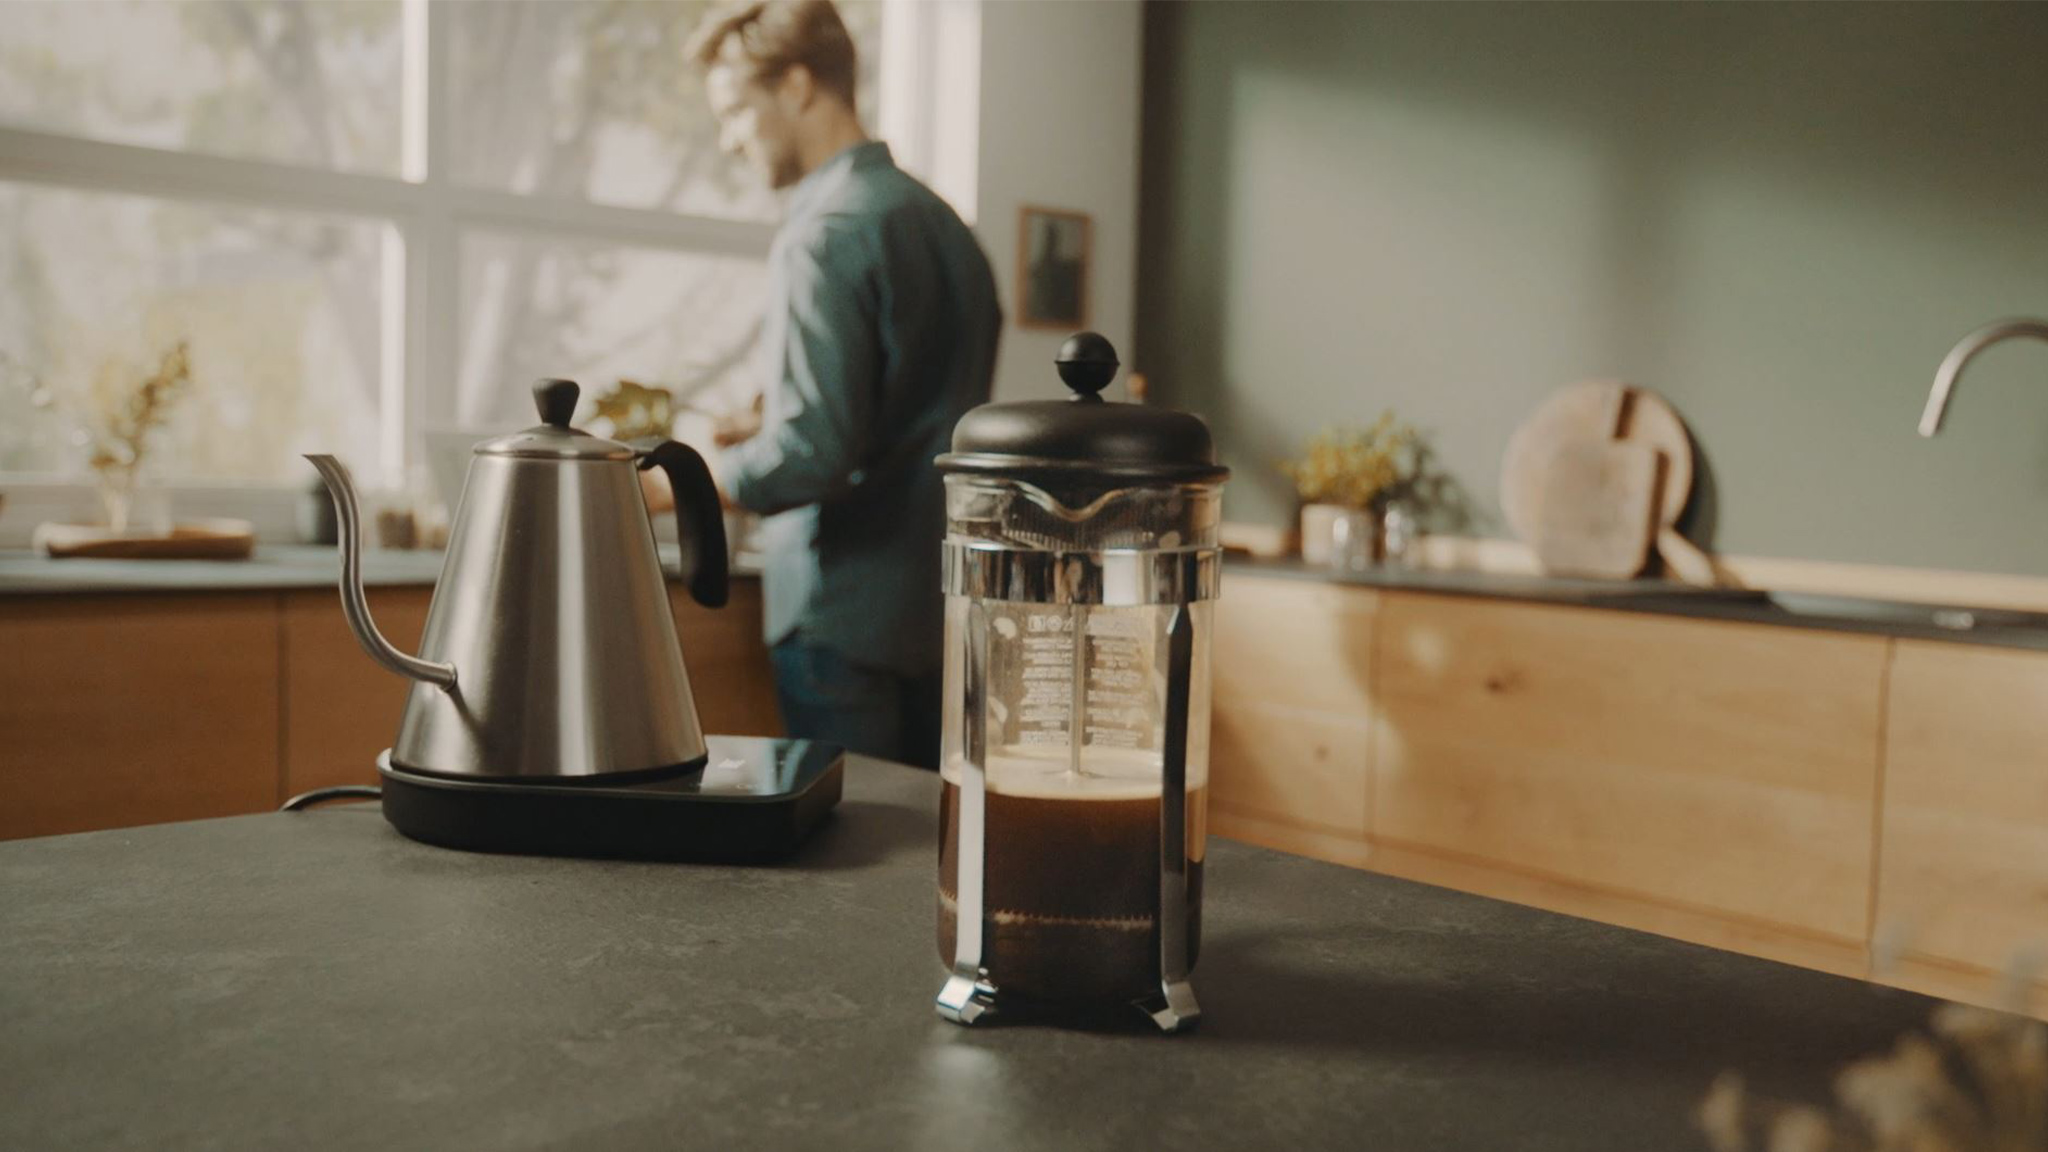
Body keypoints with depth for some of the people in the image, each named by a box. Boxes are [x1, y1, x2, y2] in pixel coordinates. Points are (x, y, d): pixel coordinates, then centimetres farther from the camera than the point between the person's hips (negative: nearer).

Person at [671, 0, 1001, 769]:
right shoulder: (941, 221, 13)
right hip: (941, 603, 9)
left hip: (846, 615, -8)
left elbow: (813, 453, -21)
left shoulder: (825, 235, -14)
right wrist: (764, 438, 22)